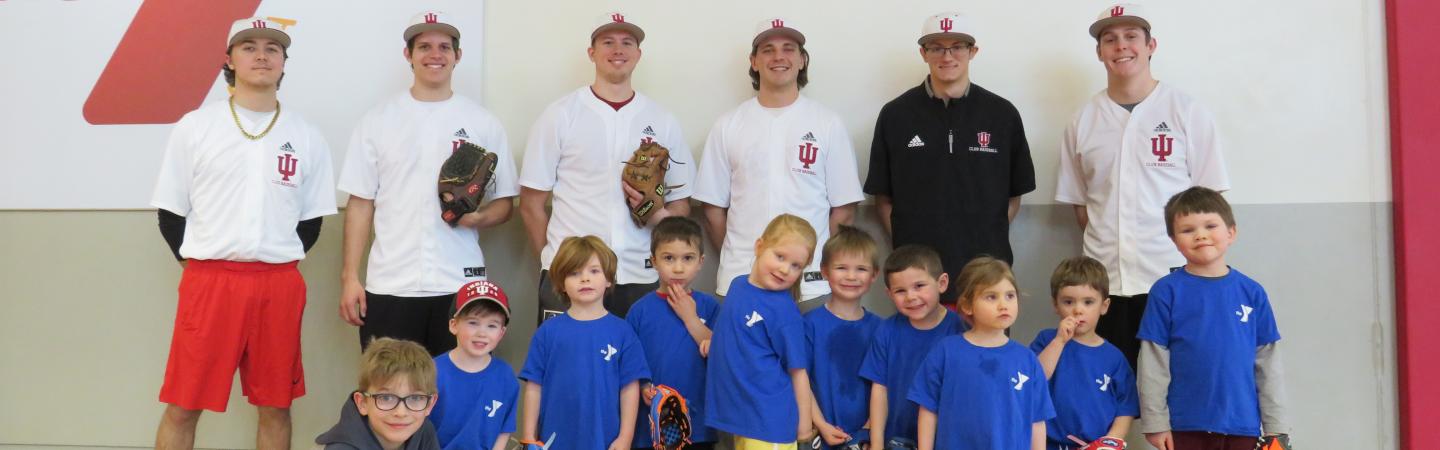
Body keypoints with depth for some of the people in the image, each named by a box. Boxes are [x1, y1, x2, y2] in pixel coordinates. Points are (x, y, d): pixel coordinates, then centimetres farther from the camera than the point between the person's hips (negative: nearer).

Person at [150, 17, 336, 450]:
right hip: (208, 281, -1)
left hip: (280, 286, 2)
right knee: (182, 406, 2)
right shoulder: (195, 126, 4)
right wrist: (197, 263, 0)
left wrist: (276, 263, 4)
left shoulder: (307, 136, 7)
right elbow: (169, 213, 7)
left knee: (275, 406, 8)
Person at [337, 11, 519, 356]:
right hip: (389, 285, 0)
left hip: (461, 284, 0)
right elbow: (361, 202, 5)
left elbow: (504, 203, 8)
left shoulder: (483, 123, 6)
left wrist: (478, 217, -14)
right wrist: (350, 276, -1)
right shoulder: (378, 120, 6)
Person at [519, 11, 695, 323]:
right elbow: (532, 202, 5)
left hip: (640, 279, 2)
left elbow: (681, 202, 12)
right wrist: (553, 262, 1)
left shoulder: (663, 121, 9)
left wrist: (658, 215, -8)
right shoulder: (560, 115, 3)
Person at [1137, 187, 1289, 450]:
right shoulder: (1167, 291, -5)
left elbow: (1268, 363, 5)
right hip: (1185, 424, -2)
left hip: (1242, 423, 2)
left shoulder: (1252, 292, 2)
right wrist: (1155, 422, -6)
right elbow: (1153, 362, -5)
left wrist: (1276, 426, 5)